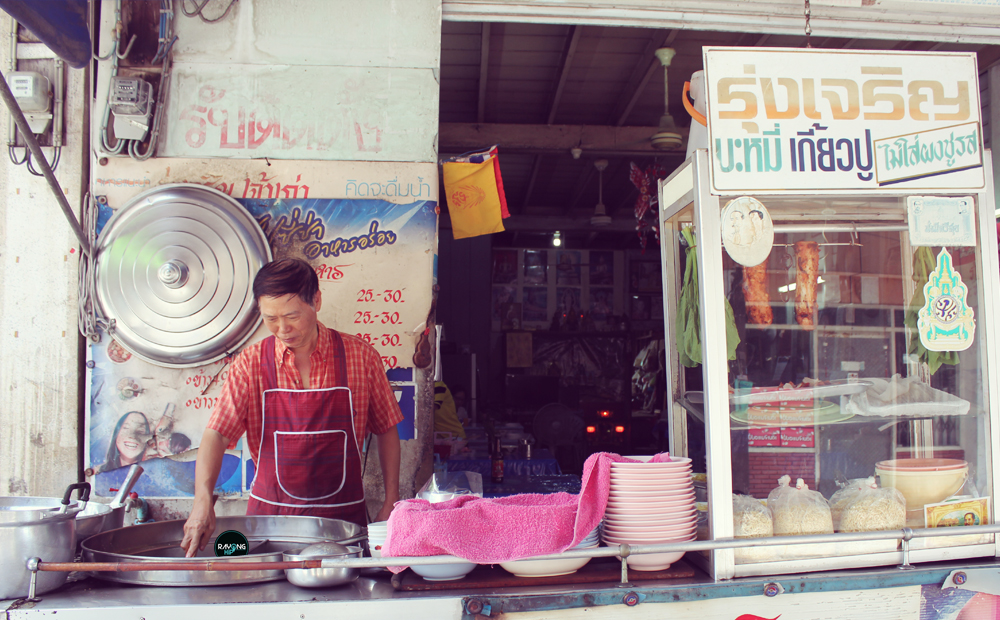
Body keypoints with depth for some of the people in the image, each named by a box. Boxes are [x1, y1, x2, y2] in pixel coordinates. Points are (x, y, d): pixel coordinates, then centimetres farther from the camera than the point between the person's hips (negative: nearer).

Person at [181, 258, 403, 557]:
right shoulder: (250, 363, -3)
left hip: (343, 515, 0)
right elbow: (216, 434, -11)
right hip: (269, 514, 1)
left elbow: (386, 430, 5)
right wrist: (203, 500, -27)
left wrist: (391, 502, 1)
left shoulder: (360, 356, -4)